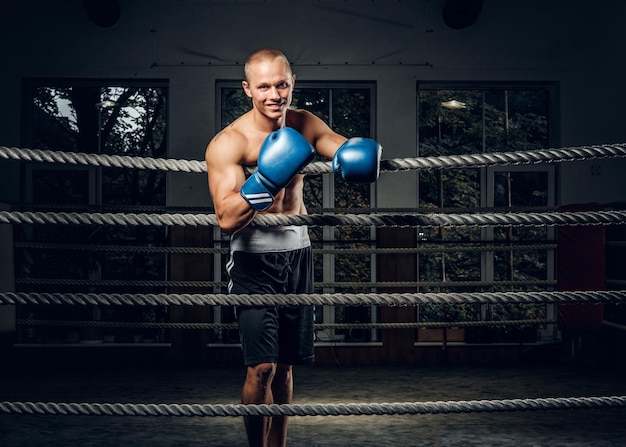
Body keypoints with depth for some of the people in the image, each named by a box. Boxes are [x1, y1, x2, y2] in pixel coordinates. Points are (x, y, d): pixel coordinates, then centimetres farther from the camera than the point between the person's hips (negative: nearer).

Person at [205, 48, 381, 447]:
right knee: (262, 367, -10)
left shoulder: (305, 125, 1)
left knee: (285, 365, 12)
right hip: (255, 259, -5)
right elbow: (226, 219, -25)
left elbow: (348, 148, -8)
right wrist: (265, 179, -37)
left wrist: (360, 153, -31)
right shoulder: (228, 143, -16)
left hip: (298, 253, 5)